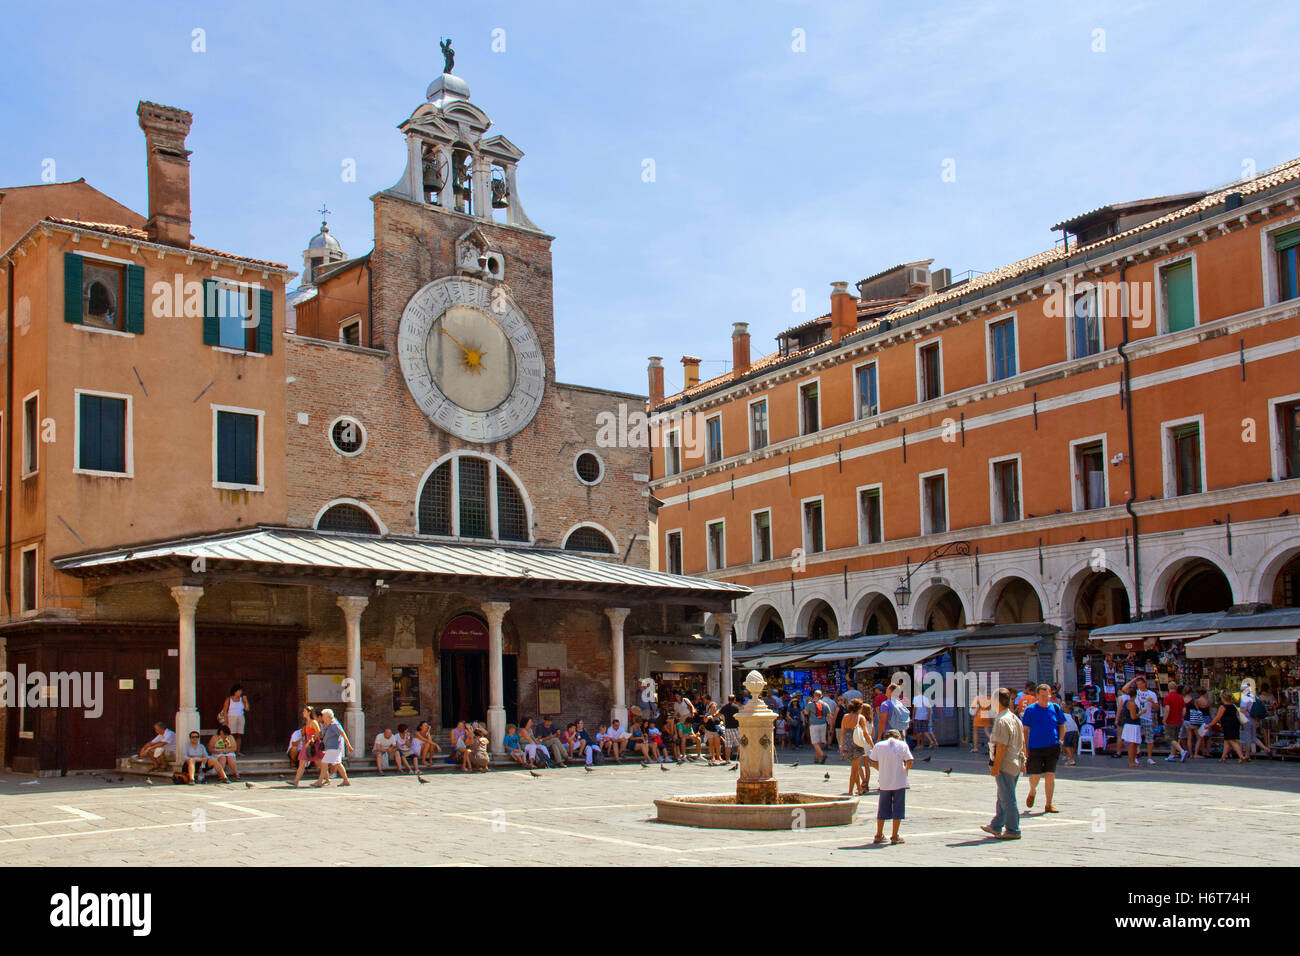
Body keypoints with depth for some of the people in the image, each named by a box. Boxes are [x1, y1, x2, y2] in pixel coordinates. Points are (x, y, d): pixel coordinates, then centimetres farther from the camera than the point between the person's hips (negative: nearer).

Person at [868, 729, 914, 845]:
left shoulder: (878, 745, 5)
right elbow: (910, 761, -6)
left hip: (884, 783, 2)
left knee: (882, 809, 13)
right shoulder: (902, 745, 1)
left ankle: (879, 835, 18)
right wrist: (905, 770, 12)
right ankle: (894, 837, 3)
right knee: (898, 808, 4)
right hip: (899, 782, -2)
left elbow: (873, 762, 5)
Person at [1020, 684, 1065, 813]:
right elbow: (1025, 730, 0)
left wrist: (1060, 740, 4)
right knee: (1035, 776, 2)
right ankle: (1032, 792, 35)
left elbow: (1062, 725, 17)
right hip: (1035, 748, -2)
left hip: (1052, 748, 2)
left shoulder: (1056, 708, 4)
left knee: (1050, 775, -1)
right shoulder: (1030, 710, -3)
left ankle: (1048, 805, 10)